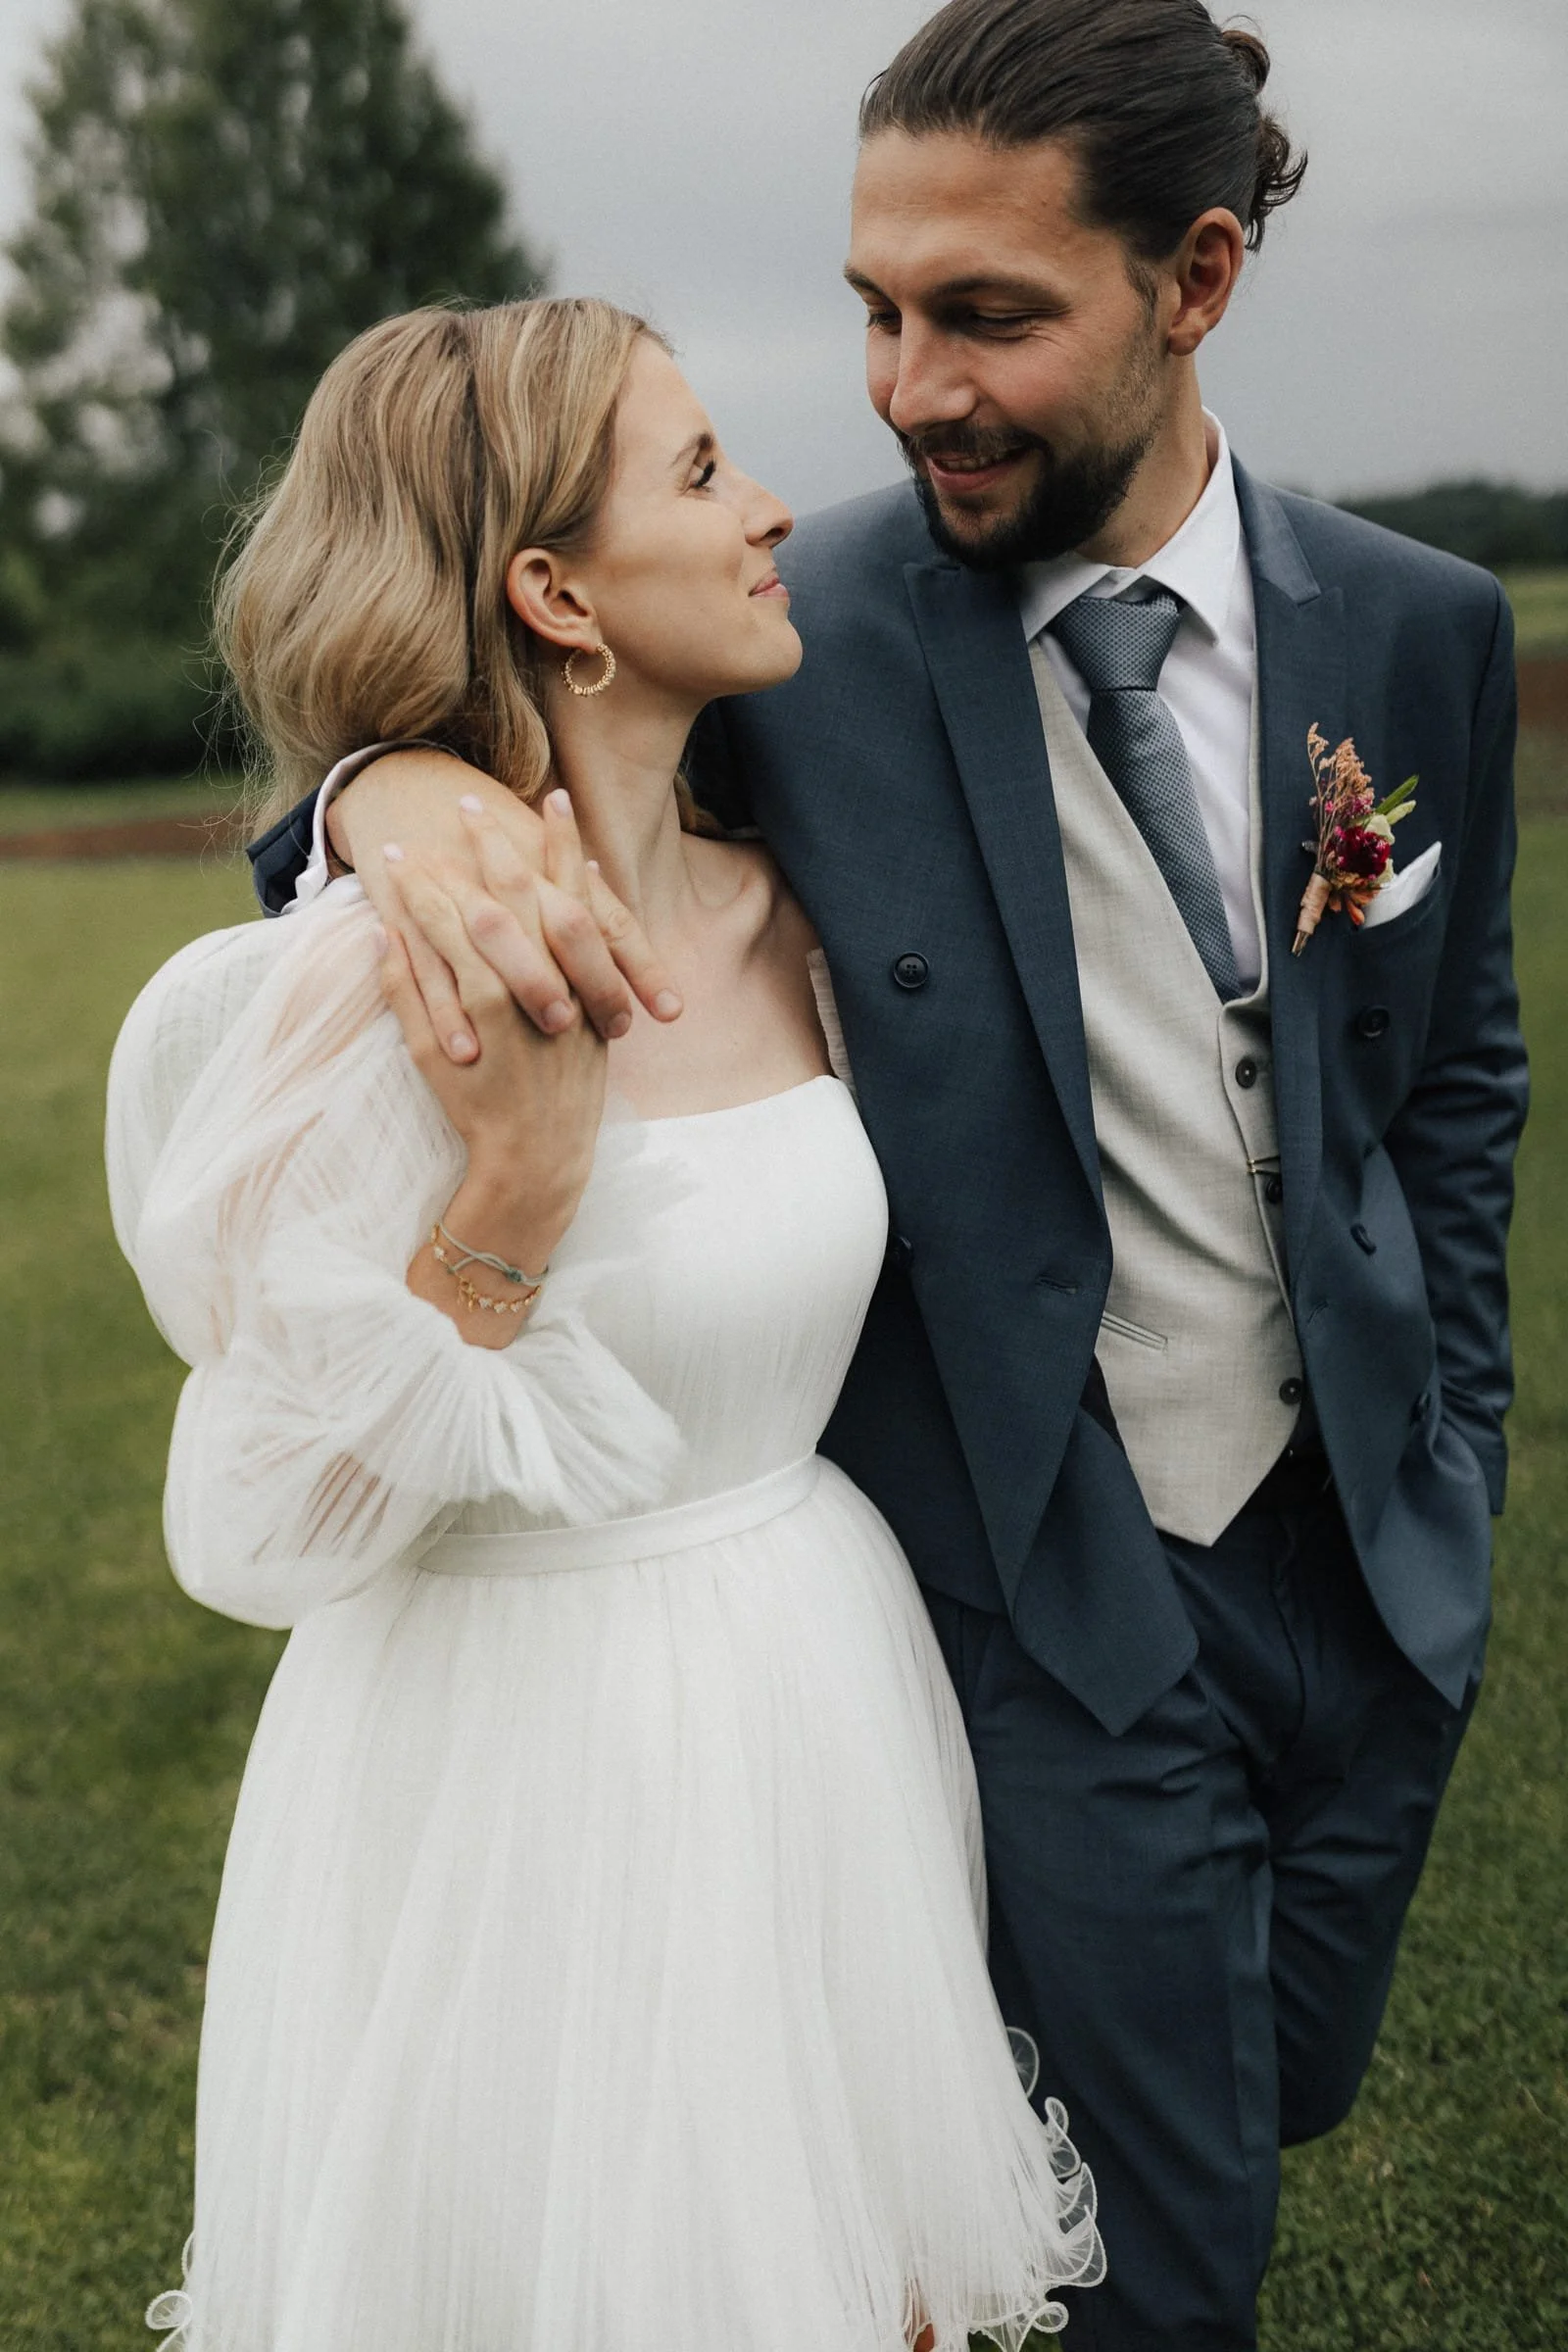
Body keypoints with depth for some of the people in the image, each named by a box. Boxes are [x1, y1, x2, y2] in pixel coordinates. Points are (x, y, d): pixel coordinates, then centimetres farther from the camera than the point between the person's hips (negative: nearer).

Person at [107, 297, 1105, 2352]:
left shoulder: (773, 917, 0)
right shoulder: (370, 996, -22)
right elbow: (268, 1523, -19)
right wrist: (520, 1176, -28)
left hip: (827, 1715, 7)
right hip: (528, 1774, -6)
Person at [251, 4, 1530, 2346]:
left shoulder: (1422, 629, -5)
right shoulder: (797, 638, -16)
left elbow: (1459, 1066, 7)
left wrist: (1453, 1451, 7)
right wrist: (400, 791, -32)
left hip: (1364, 1548, 4)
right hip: (1051, 1579, -4)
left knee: (1296, 2088, 24)